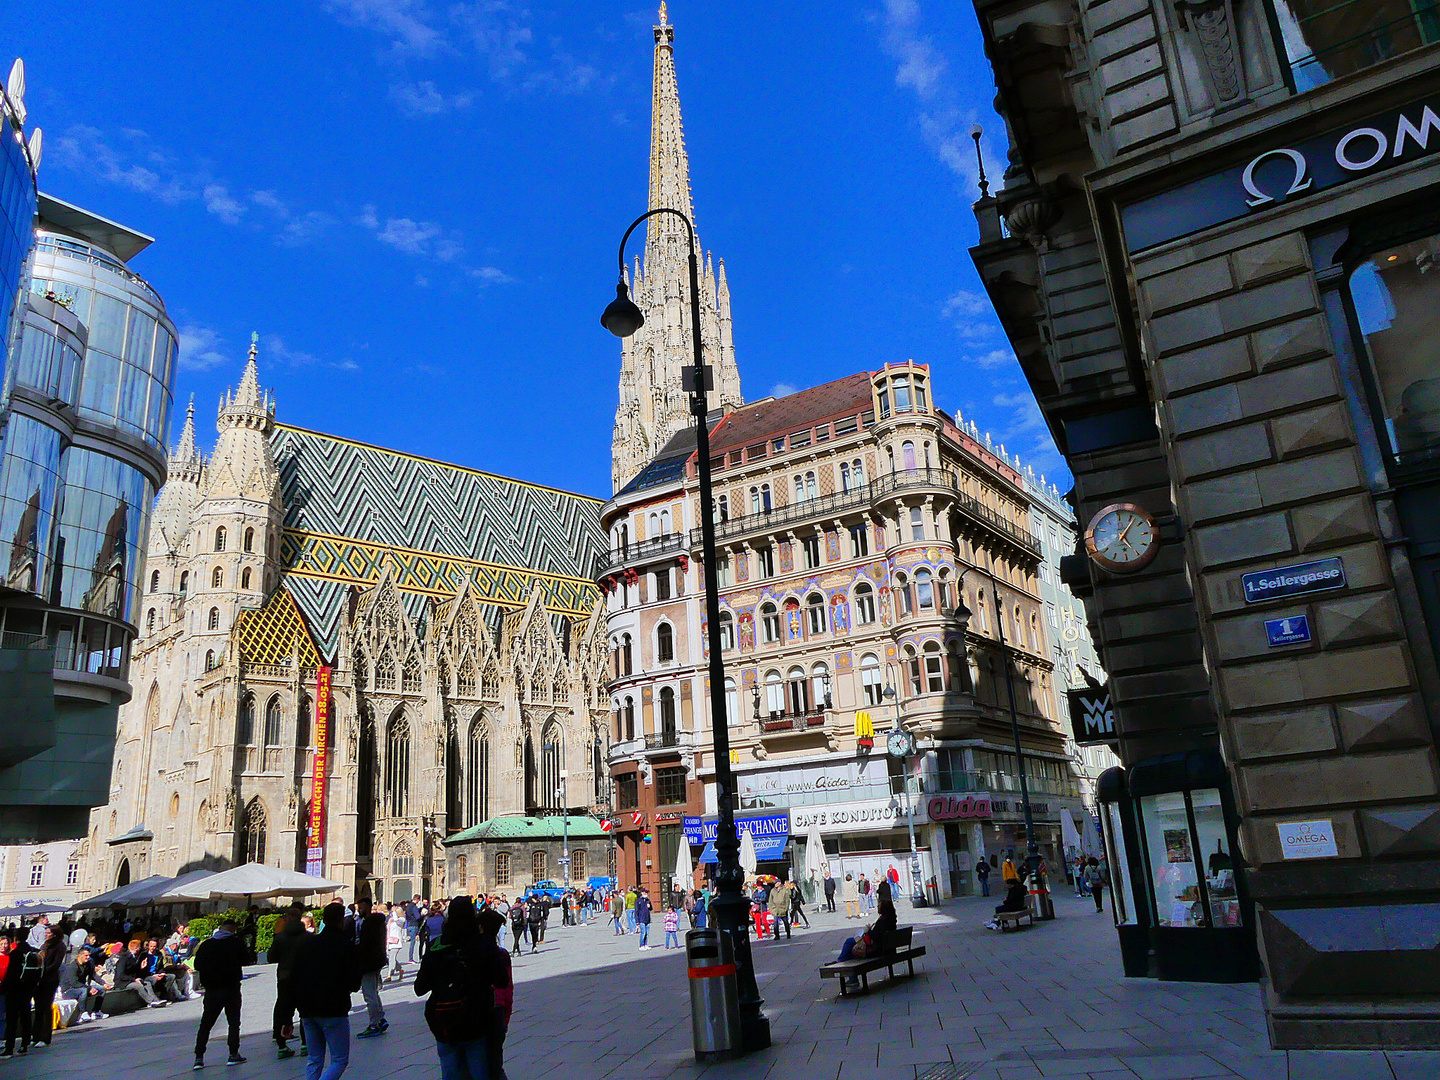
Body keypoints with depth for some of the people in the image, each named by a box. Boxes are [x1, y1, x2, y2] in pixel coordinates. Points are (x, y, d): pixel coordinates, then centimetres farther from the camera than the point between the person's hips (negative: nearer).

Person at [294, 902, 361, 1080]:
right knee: (339, 1060, 2)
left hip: (308, 1011, 5)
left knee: (314, 1060, 17)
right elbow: (354, 984, -7)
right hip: (334, 1011, -5)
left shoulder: (305, 943, 7)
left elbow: (293, 978, 7)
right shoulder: (347, 946, -8)